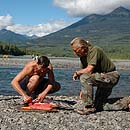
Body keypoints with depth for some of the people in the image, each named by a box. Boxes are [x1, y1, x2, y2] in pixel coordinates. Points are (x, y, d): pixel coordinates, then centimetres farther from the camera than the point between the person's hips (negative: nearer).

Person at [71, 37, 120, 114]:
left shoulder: (94, 50, -23)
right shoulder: (83, 56, 5)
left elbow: (89, 70, -31)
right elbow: (84, 71, 7)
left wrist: (77, 73, -13)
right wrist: (83, 90, 0)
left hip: (111, 77, -10)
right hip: (104, 78, 10)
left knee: (85, 77, -30)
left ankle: (88, 106, -23)